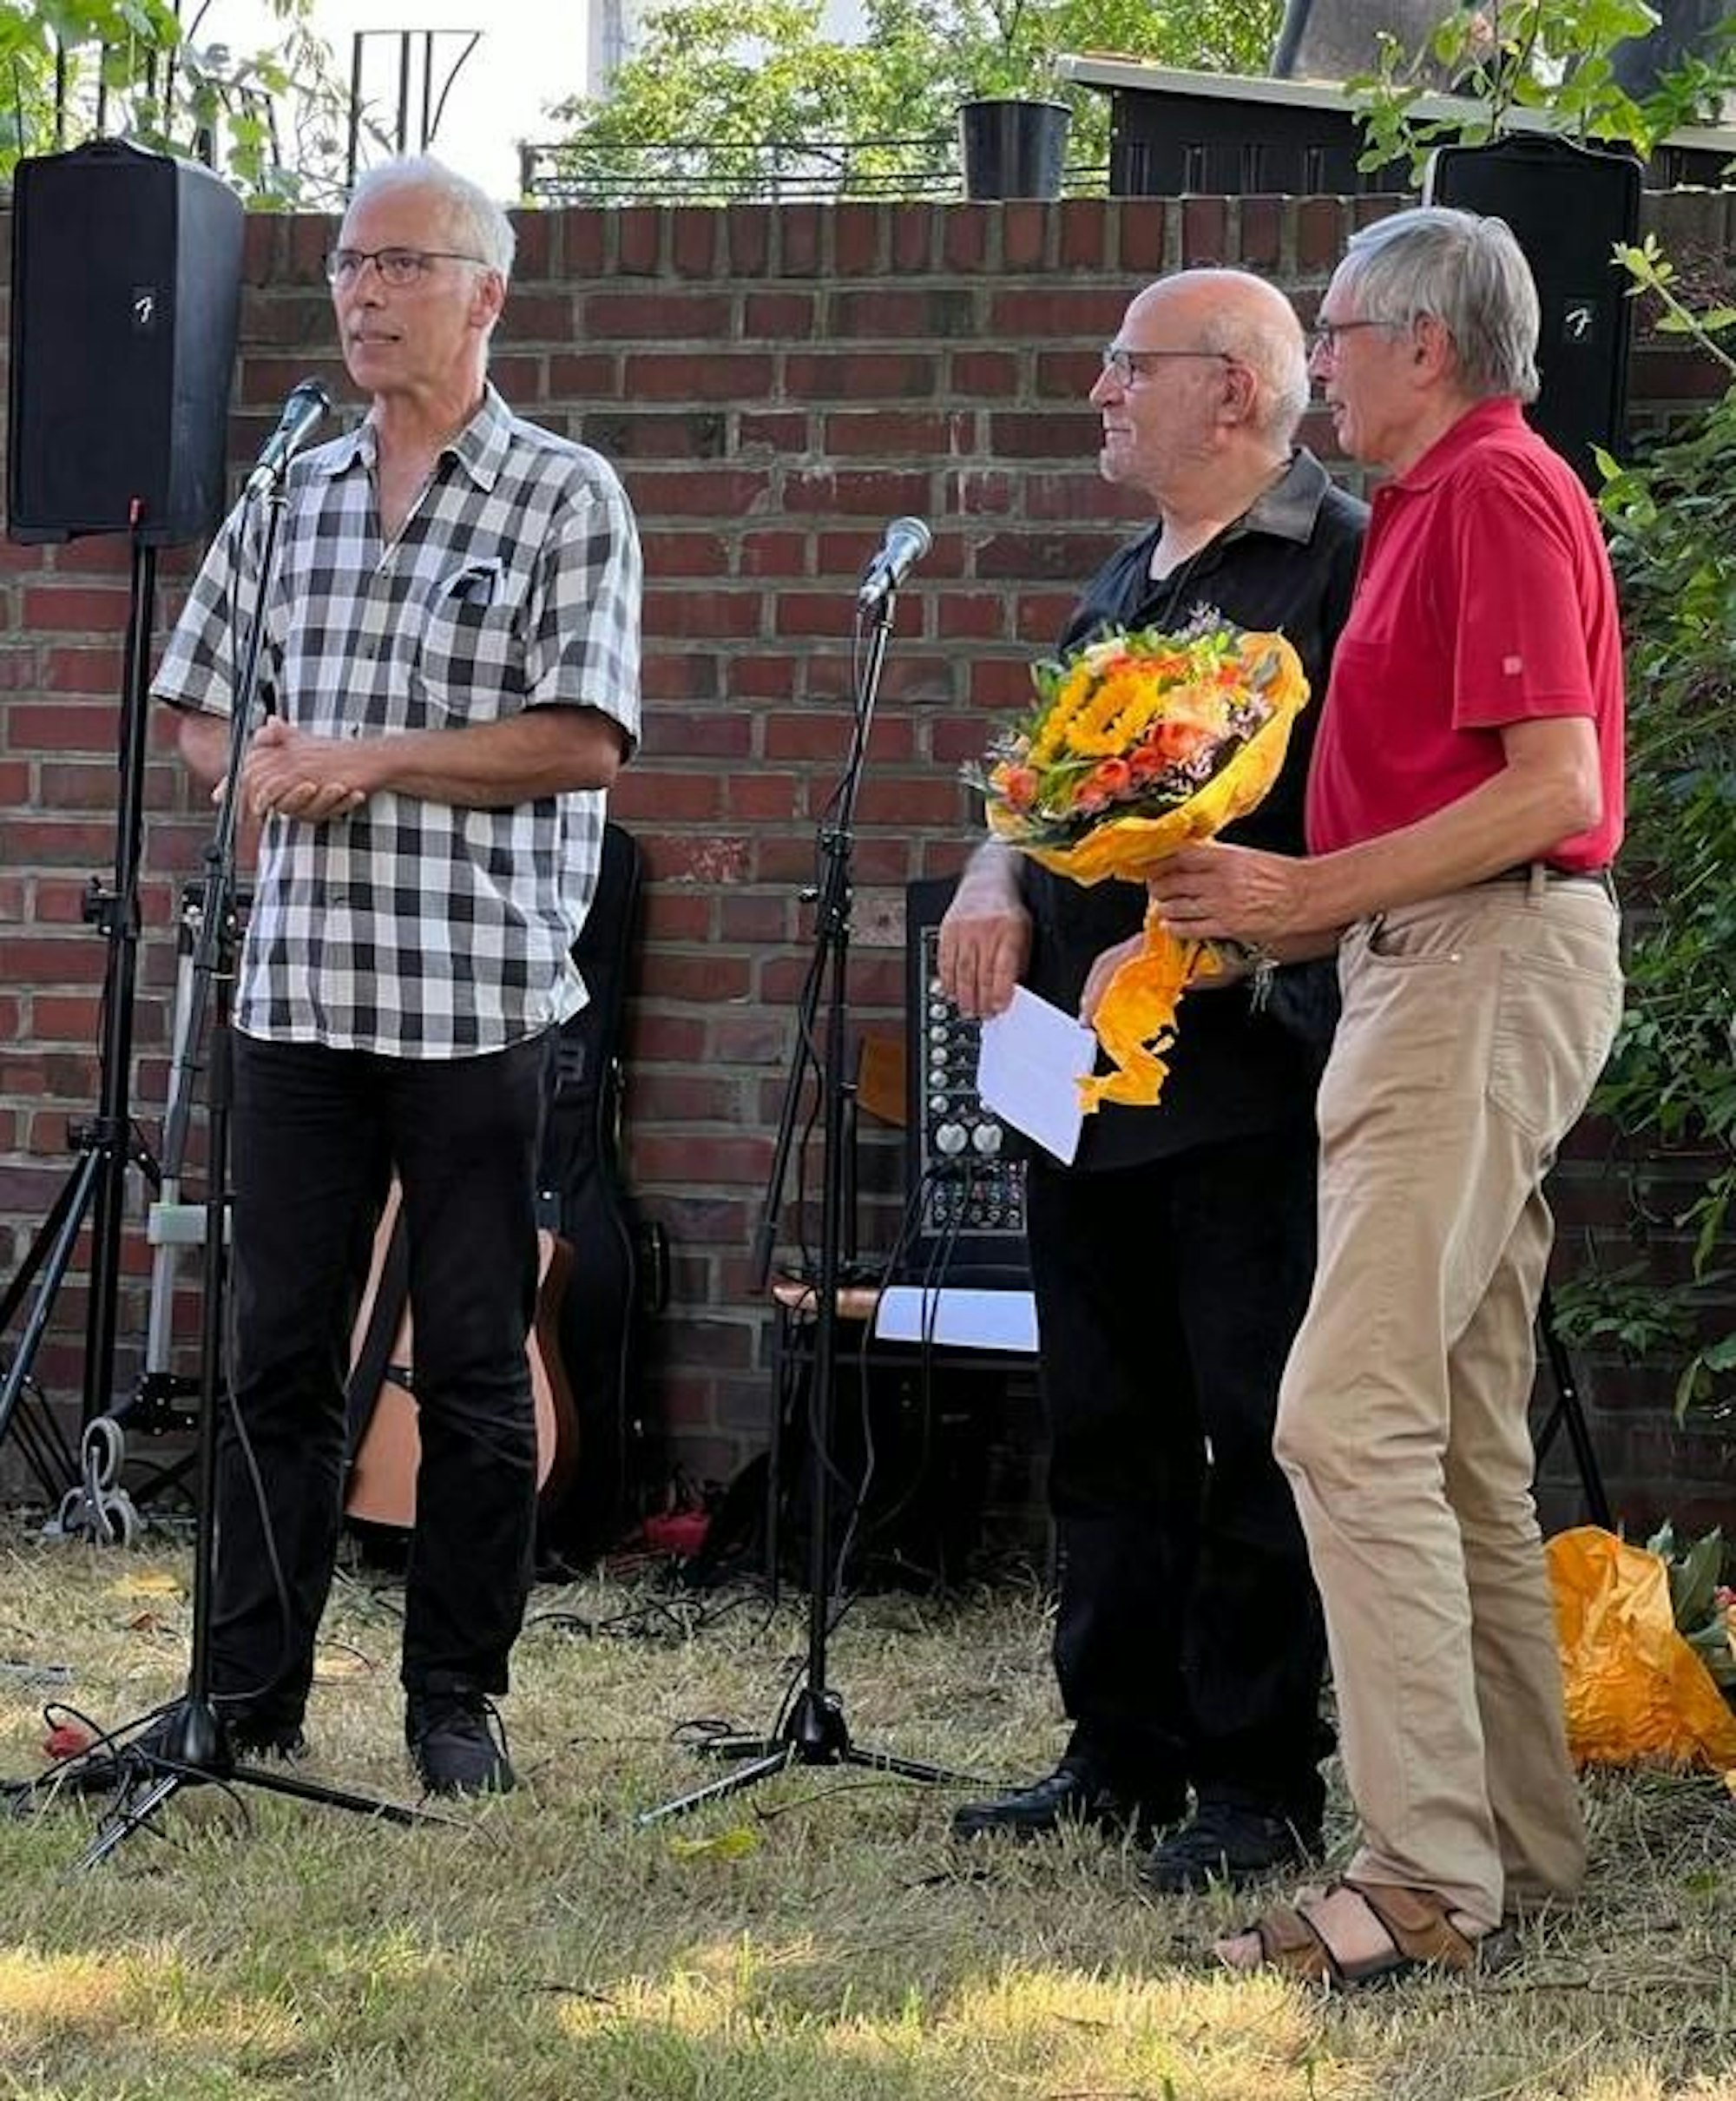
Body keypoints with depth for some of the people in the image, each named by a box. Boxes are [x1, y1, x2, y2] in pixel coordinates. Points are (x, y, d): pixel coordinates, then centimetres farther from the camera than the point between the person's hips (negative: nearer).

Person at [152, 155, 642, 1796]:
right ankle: (251, 1692, 13)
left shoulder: (566, 499, -1)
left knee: (474, 1369, 3)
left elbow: (586, 738, -10)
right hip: (300, 985, 4)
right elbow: (197, 703, 19)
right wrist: (259, 759, -4)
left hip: (478, 996, -4)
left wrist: (365, 761, -14)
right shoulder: (288, 496, 13)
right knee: (278, 1354, 7)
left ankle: (455, 1699, 12)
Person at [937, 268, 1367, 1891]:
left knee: (1256, 1437, -4)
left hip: (1247, 1075, -9)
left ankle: (1261, 1785, 3)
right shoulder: (1123, 582, 20)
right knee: (1108, 1433, 13)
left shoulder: (1339, 561, -8)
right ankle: (1123, 1757, 21)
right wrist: (997, 876, 4)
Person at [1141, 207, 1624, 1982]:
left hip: (1486, 965, -11)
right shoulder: (1434, 503, 21)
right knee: (1459, 1439, 12)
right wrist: (1270, 919, 14)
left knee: (1351, 1415, -16)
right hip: (1440, 972, 11)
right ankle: (1519, 1840, 18)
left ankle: (1428, 1872, -17)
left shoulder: (1497, 491, -11)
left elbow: (1555, 791, -19)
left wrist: (1311, 892, -18)